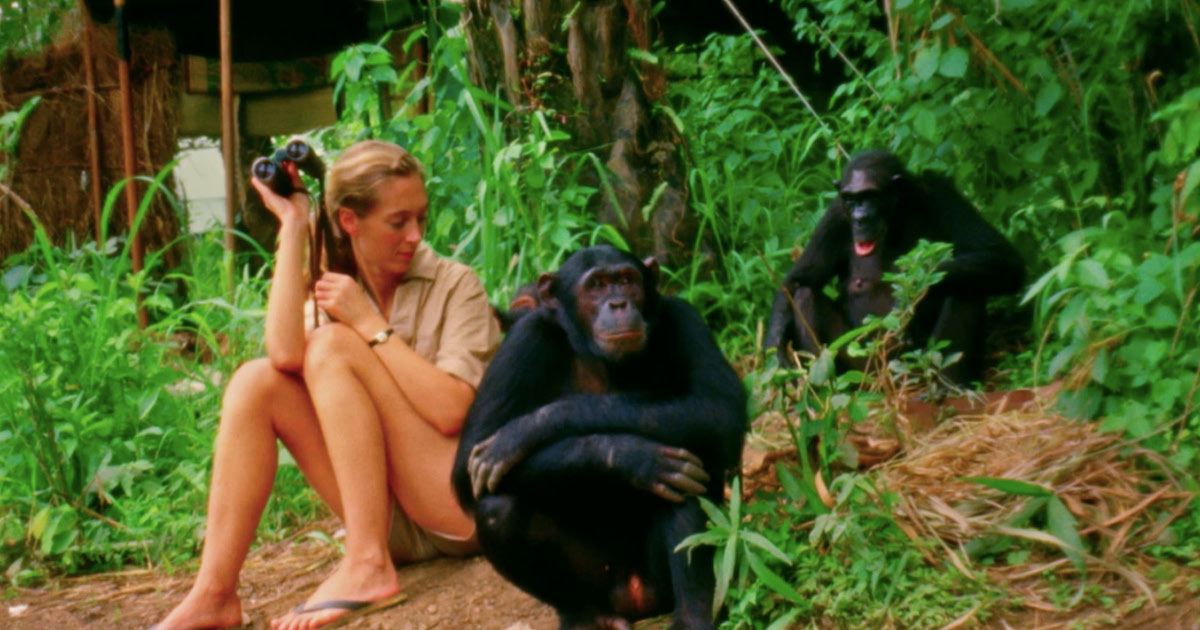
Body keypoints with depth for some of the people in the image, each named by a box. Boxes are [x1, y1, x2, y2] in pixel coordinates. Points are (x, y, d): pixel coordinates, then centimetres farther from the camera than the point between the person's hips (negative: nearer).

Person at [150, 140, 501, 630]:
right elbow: (286, 356, -15)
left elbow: (451, 411, -18)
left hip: (472, 507, -5)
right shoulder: (330, 290, 10)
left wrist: (370, 325, -14)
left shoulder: (455, 286, -2)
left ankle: (368, 567, -25)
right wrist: (292, 226, -10)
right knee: (257, 381, -10)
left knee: (333, 347, -17)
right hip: (392, 519, 5)